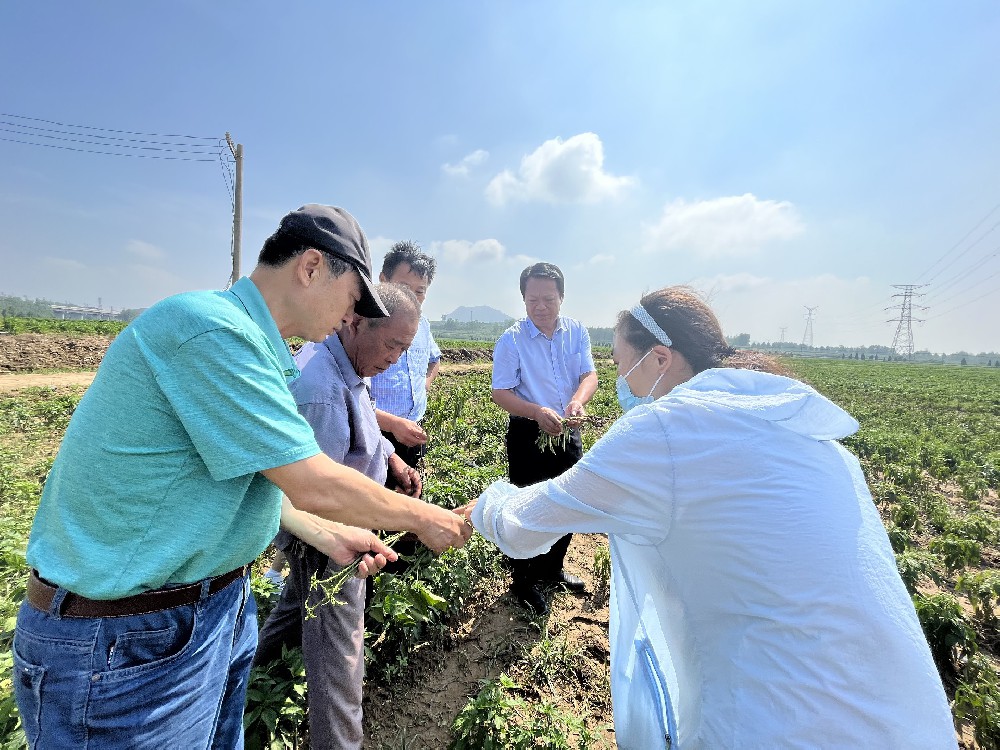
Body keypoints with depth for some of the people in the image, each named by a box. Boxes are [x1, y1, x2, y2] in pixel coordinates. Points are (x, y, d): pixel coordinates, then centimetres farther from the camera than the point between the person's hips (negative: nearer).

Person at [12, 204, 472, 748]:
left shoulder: (246, 339, 6)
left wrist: (329, 535, 9)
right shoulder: (213, 328, -26)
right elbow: (314, 485, -25)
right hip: (127, 644, -9)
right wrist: (422, 518, -11)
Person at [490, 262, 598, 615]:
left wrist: (578, 400, -28)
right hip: (528, 433, -5)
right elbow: (501, 392, -15)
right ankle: (523, 581, 27)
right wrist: (538, 411, -31)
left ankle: (552, 569, 41)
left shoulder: (577, 332, -1)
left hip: (567, 431, 5)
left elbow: (589, 374, -5)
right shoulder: (511, 340, -13)